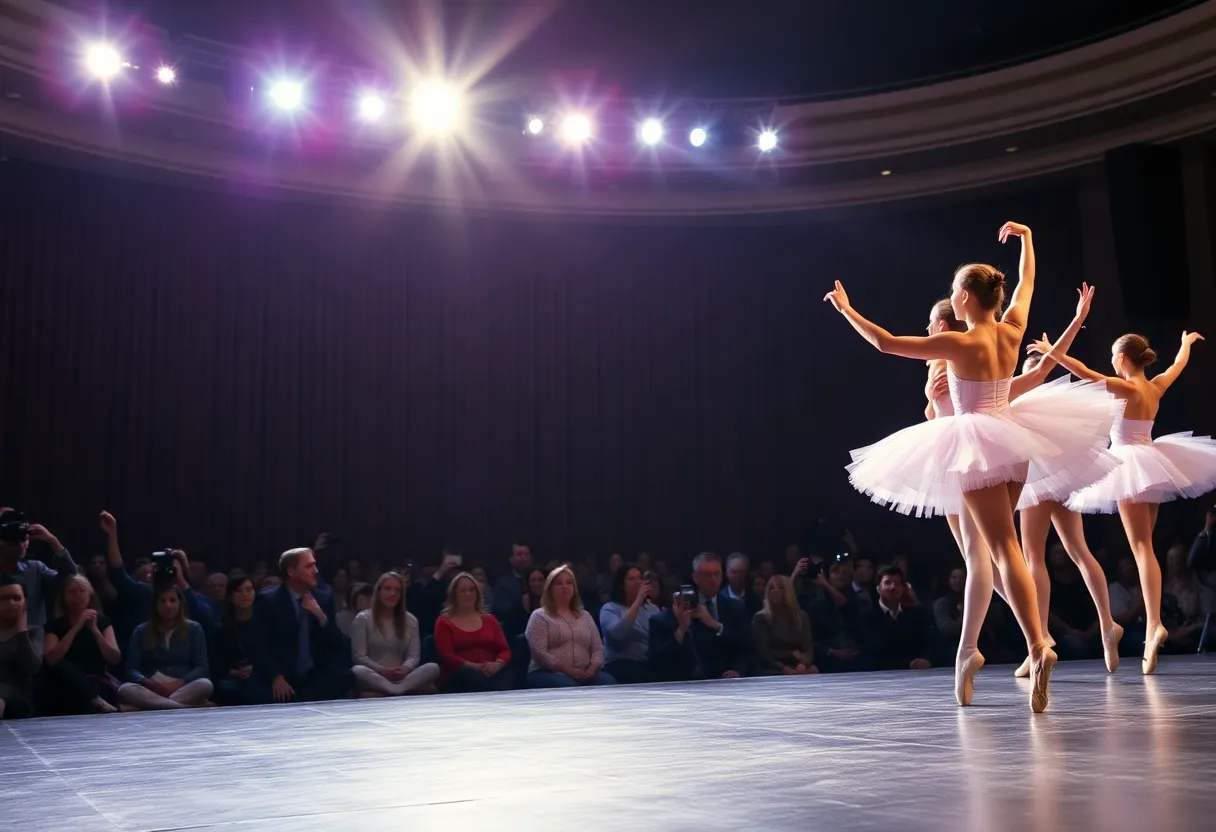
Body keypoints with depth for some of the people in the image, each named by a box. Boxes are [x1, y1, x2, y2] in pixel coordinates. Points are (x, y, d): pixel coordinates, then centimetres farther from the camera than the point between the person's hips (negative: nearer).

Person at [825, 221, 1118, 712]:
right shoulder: (1012, 331, 2)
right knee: (990, 545, 18)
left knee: (1005, 547, -12)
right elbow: (1027, 282, 21)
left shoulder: (958, 345, -14)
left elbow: (885, 343, -13)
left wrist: (845, 309, -1)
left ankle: (1038, 644, -26)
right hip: (1013, 441, 7)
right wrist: (1026, 238, 37)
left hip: (975, 445, -7)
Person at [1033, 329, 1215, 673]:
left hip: (1130, 467, -7)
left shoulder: (1126, 388, -12)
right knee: (1144, 545, 11)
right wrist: (1187, 342, 47)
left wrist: (1054, 354, -24)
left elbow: (1087, 374, -25)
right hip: (1149, 465, 7)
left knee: (1142, 547, -12)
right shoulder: (1156, 387, 8)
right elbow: (1179, 364, 28)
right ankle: (1152, 625, 11)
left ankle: (1154, 622, -24)